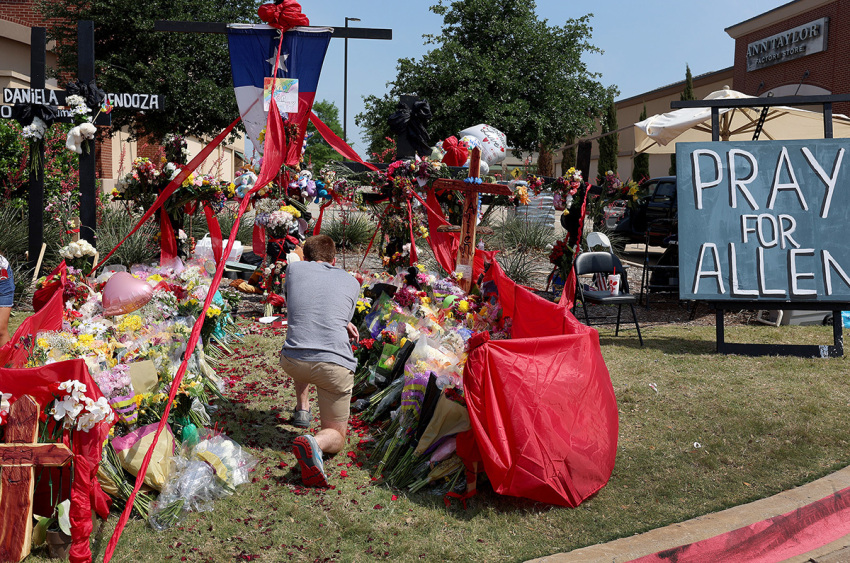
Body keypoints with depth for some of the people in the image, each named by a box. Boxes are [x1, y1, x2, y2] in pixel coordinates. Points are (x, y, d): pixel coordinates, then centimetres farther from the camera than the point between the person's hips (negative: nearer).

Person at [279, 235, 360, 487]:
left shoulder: (293, 269, 16)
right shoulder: (351, 282, 17)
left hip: (291, 362, 2)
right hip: (335, 365, -2)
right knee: (336, 436, 11)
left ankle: (302, 409, 34)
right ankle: (315, 442, -23)